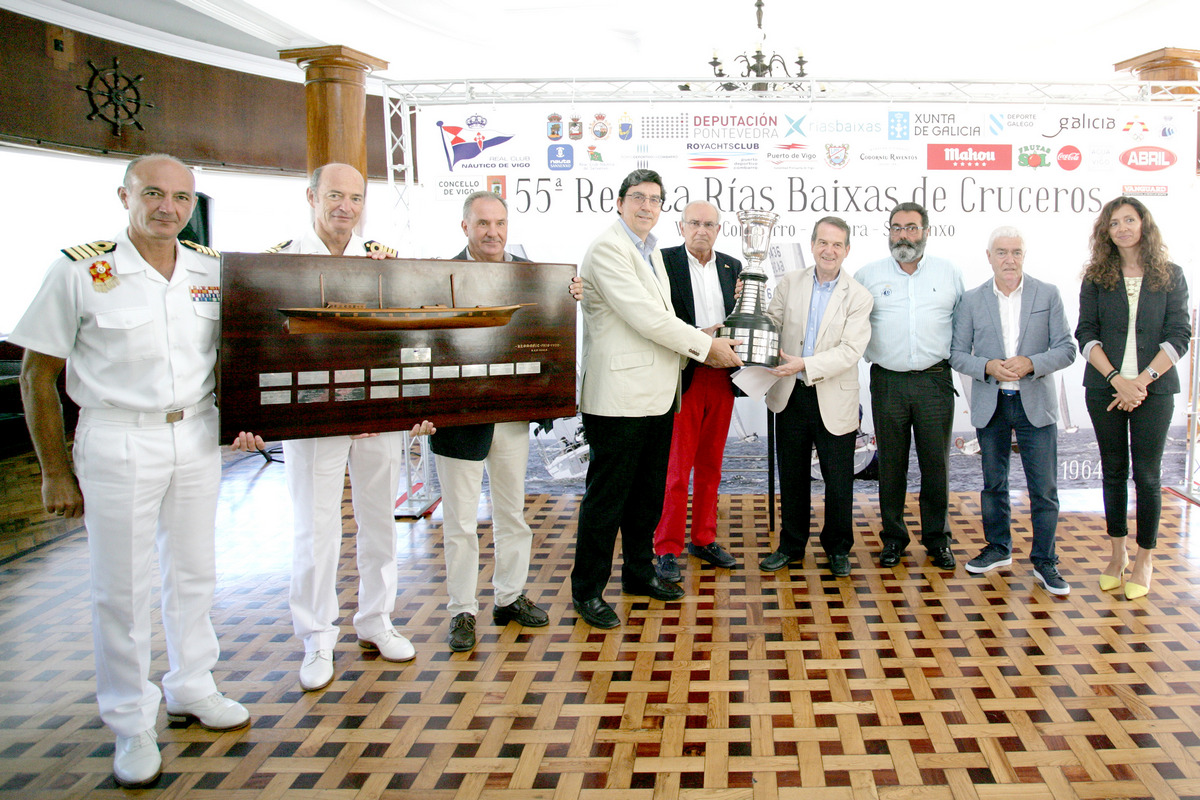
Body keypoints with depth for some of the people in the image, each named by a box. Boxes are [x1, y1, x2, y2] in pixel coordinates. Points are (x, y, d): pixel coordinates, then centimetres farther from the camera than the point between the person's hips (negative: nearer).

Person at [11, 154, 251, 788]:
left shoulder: (213, 270, 3)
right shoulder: (80, 271, -9)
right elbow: (37, 375, -5)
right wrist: (56, 472, -5)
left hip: (196, 437, 4)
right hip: (117, 443, -4)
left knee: (194, 573, 15)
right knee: (121, 588, 4)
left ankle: (190, 689, 35)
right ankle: (131, 724, 20)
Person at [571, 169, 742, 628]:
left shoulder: (651, 251, 18)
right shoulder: (607, 249, -12)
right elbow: (645, 316, -19)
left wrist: (702, 345, 7)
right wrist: (705, 346, -13)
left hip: (656, 394, 9)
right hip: (619, 394, -9)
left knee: (648, 491, 18)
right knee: (607, 495, -1)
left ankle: (639, 572, 34)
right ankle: (587, 591, 11)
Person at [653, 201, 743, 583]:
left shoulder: (732, 267, 13)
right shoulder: (663, 262, -3)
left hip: (721, 379, 5)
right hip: (682, 376, -5)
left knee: (711, 465, 13)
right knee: (675, 468, -2)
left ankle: (704, 540, 25)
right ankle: (667, 550, 8)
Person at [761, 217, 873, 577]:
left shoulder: (858, 296, -5)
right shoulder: (789, 283, 4)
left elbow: (850, 351, -15)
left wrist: (805, 365, -25)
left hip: (834, 401, -2)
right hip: (791, 395, 2)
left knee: (839, 482, 7)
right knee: (792, 477, 13)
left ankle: (838, 549, 27)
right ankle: (791, 546, 29)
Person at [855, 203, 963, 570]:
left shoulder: (949, 273, 7)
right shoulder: (868, 275, 5)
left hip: (935, 381, 0)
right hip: (887, 381, 0)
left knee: (936, 461, 4)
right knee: (891, 463, 5)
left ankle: (937, 537, 17)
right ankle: (893, 537, 17)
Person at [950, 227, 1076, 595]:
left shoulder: (1048, 294, 0)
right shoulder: (972, 300, 2)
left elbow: (1066, 350, -2)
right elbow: (957, 354, 2)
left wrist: (1030, 363, -19)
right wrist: (988, 367, -16)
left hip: (1036, 403, -1)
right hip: (990, 404, 1)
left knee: (1044, 488, 0)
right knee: (993, 482, 13)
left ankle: (1044, 561, 14)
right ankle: (998, 548, 30)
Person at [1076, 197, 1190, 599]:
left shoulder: (1171, 276, 4)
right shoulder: (1096, 278, 5)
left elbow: (1179, 336, -2)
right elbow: (1086, 334, -1)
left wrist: (1143, 380, -13)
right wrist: (1116, 378, -14)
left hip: (1154, 388, -1)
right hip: (1104, 386, 1)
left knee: (1146, 474, 1)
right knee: (1113, 471, 9)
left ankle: (1144, 561, 13)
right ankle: (1117, 554, 21)